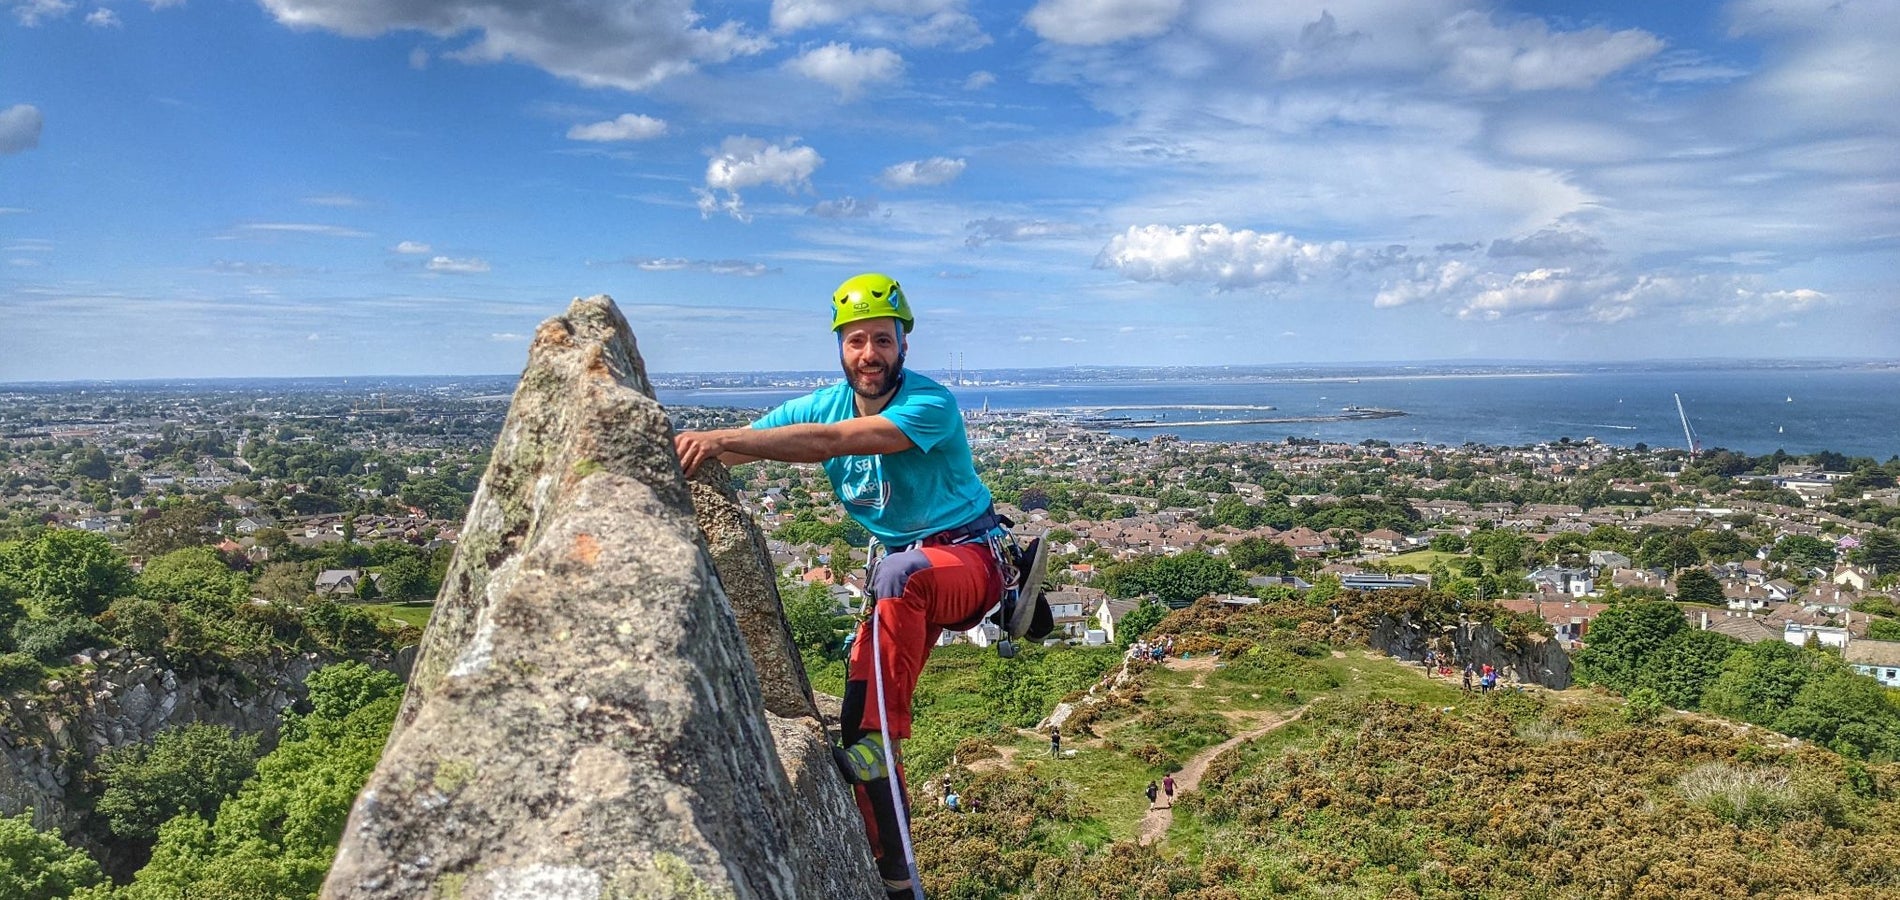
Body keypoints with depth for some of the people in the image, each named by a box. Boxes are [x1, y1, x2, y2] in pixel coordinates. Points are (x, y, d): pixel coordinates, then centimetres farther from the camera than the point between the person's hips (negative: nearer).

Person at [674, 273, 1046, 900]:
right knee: (859, 715, -6)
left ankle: (877, 737, -33)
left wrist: (723, 439, -44)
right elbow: (737, 449, -11)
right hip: (910, 572, 6)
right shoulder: (824, 403, -3)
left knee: (897, 573, -40)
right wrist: (693, 448, -33)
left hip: (972, 556, -6)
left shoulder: (930, 404, -23)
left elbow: (834, 440, -37)